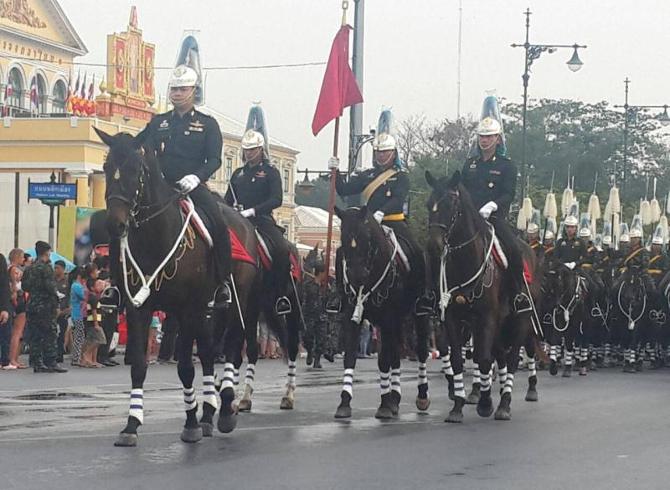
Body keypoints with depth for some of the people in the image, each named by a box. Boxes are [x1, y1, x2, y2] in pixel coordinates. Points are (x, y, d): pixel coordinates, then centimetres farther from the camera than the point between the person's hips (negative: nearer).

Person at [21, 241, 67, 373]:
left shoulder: (29, 269, 12)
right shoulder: (46, 268, -10)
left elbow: (24, 286, 14)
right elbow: (50, 287, -16)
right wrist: (56, 305, -7)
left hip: (31, 306, 7)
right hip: (46, 306, -7)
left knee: (35, 336, 7)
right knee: (50, 335, -3)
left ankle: (37, 363, 6)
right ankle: (51, 363, -6)